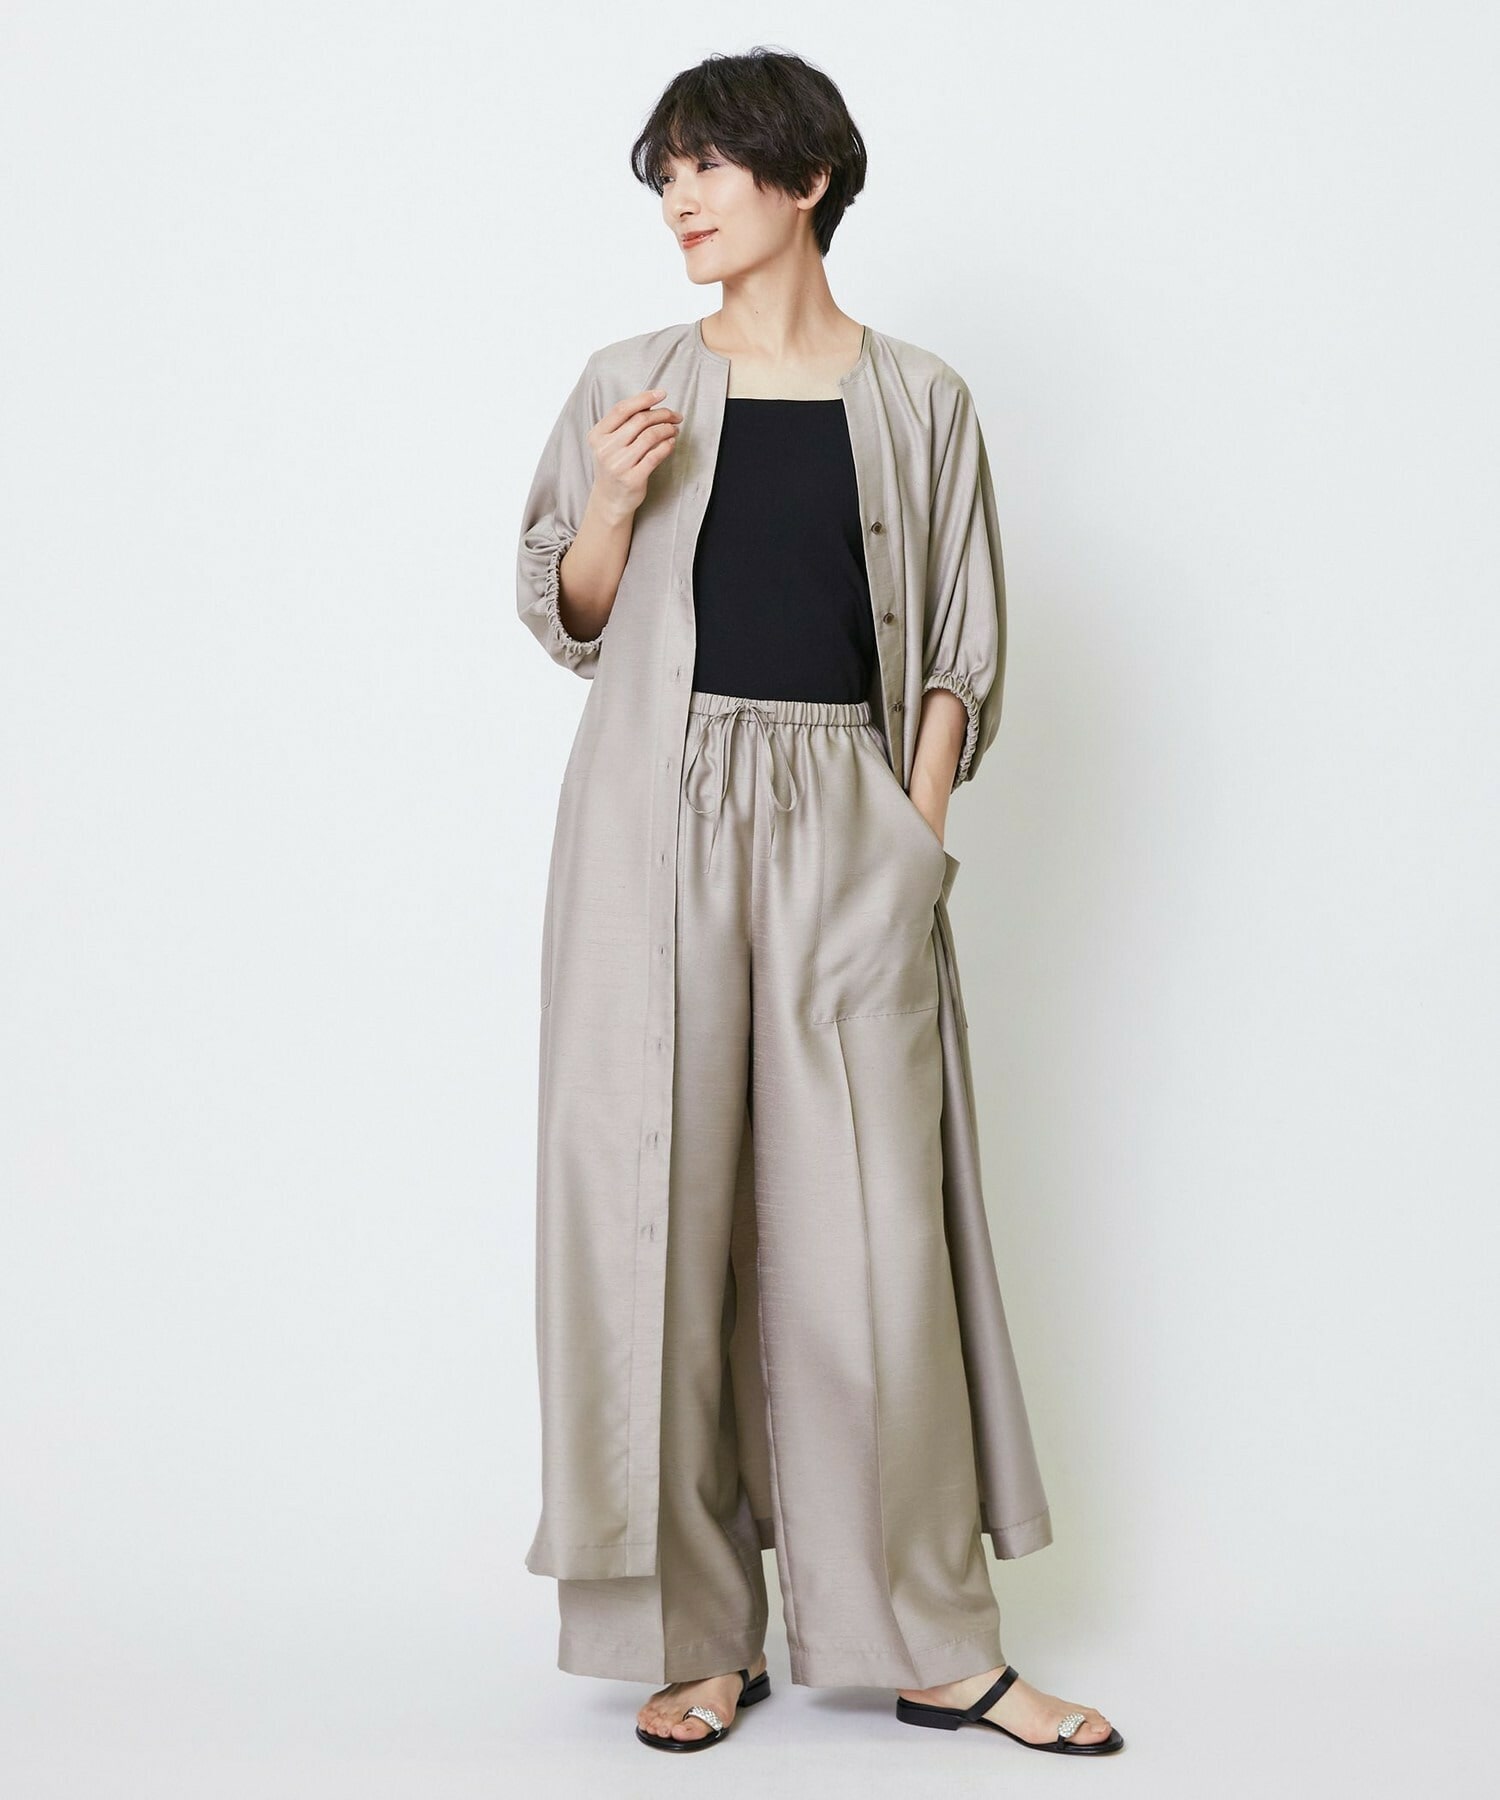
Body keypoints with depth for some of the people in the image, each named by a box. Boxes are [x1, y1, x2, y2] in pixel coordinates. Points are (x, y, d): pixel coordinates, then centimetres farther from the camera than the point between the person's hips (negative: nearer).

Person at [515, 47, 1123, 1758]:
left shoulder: (920, 401, 7)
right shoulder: (630, 388, 8)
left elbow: (953, 658, 8)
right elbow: (566, 622, 11)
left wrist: (913, 839, -2)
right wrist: (612, 504, -7)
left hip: (845, 830, -1)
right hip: (658, 817, 1)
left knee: (868, 1221, -2)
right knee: (661, 1202, -1)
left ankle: (933, 1644, 9)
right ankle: (696, 1632, 10)